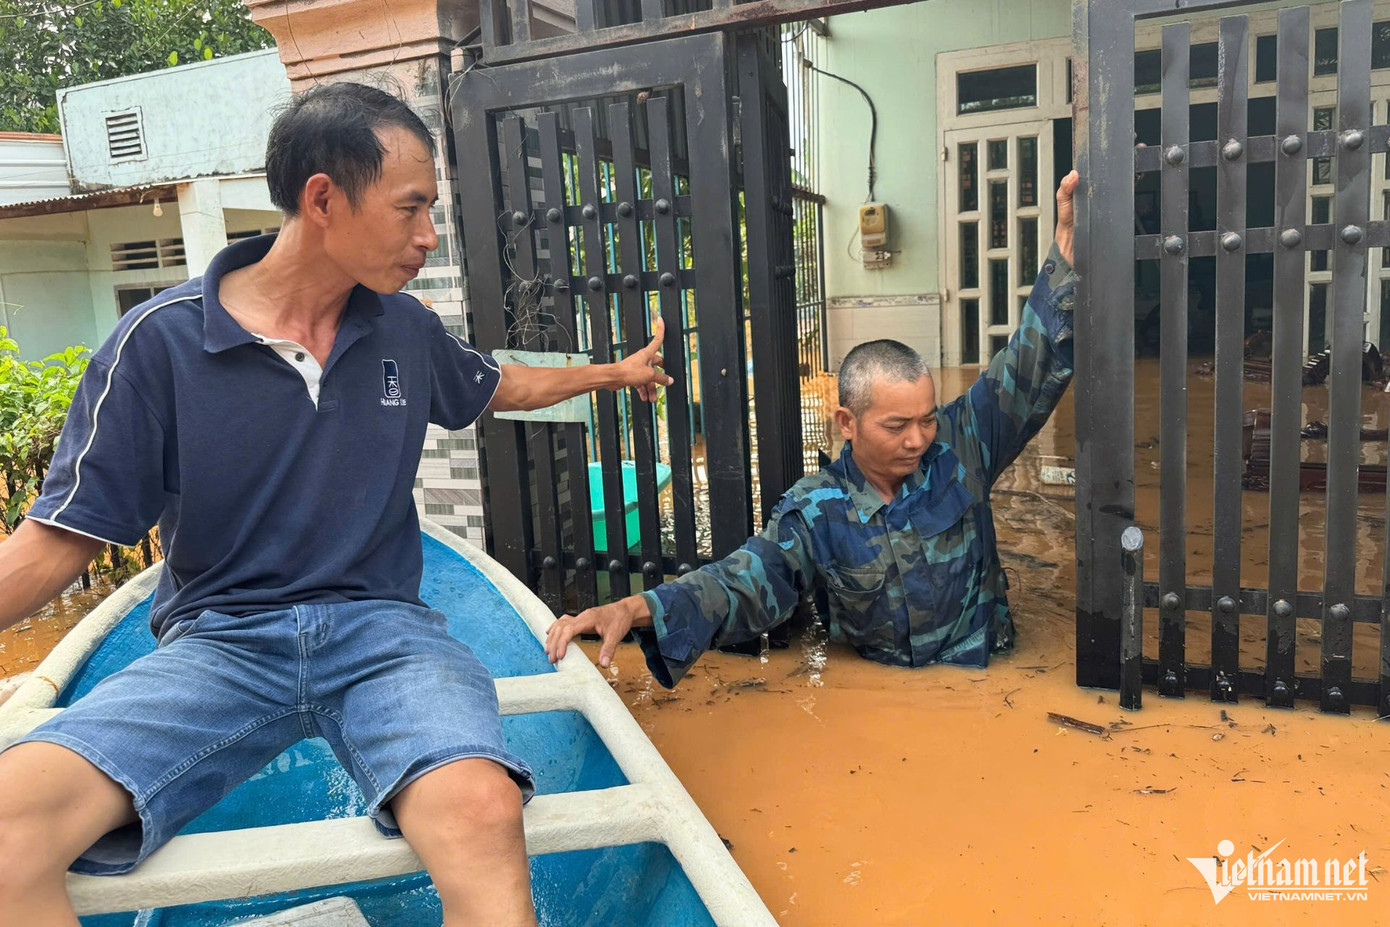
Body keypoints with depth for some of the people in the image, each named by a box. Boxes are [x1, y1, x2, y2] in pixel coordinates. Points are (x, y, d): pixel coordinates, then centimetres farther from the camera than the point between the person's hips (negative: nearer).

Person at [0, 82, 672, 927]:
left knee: (481, 808, -33)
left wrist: (615, 372, 40)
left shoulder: (406, 330, 7)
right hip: (219, 638, -1)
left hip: (382, 629, 2)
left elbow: (503, 385, 29)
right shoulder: (160, 341, -5)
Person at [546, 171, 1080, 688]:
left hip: (980, 673, 1)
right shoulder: (812, 511, -7)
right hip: (873, 690, -1)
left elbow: (1031, 371, -5)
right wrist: (640, 608, -33)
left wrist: (1066, 238, -14)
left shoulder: (959, 448, -3)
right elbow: (748, 581, -15)